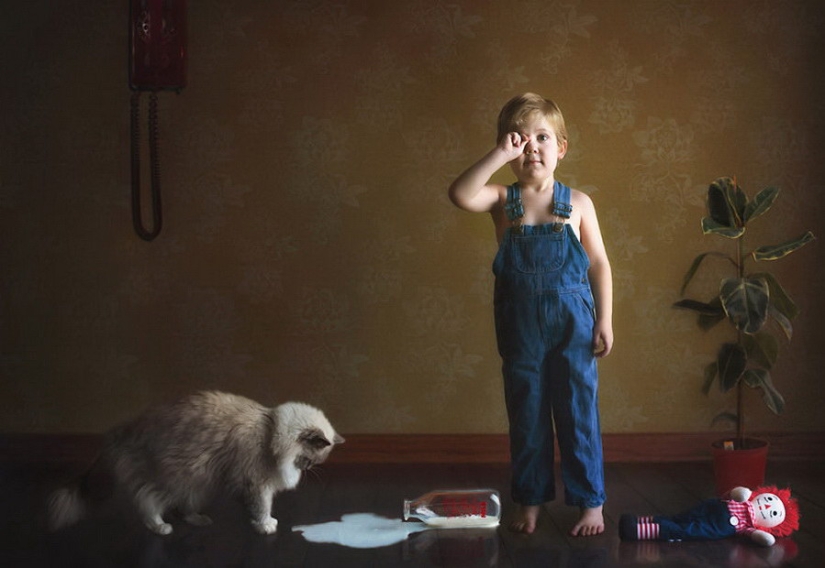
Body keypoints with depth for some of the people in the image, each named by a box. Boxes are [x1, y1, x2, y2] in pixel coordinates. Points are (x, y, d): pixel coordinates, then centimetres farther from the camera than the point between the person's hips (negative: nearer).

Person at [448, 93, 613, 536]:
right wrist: (499, 155, -23)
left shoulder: (577, 203, 1)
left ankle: (590, 501, 16)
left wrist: (604, 321, -2)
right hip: (520, 324, 1)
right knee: (526, 414, 10)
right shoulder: (503, 200, 0)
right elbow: (459, 195, -21)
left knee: (578, 413, 4)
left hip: (572, 321, -1)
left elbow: (599, 265, 3)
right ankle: (531, 499, 23)